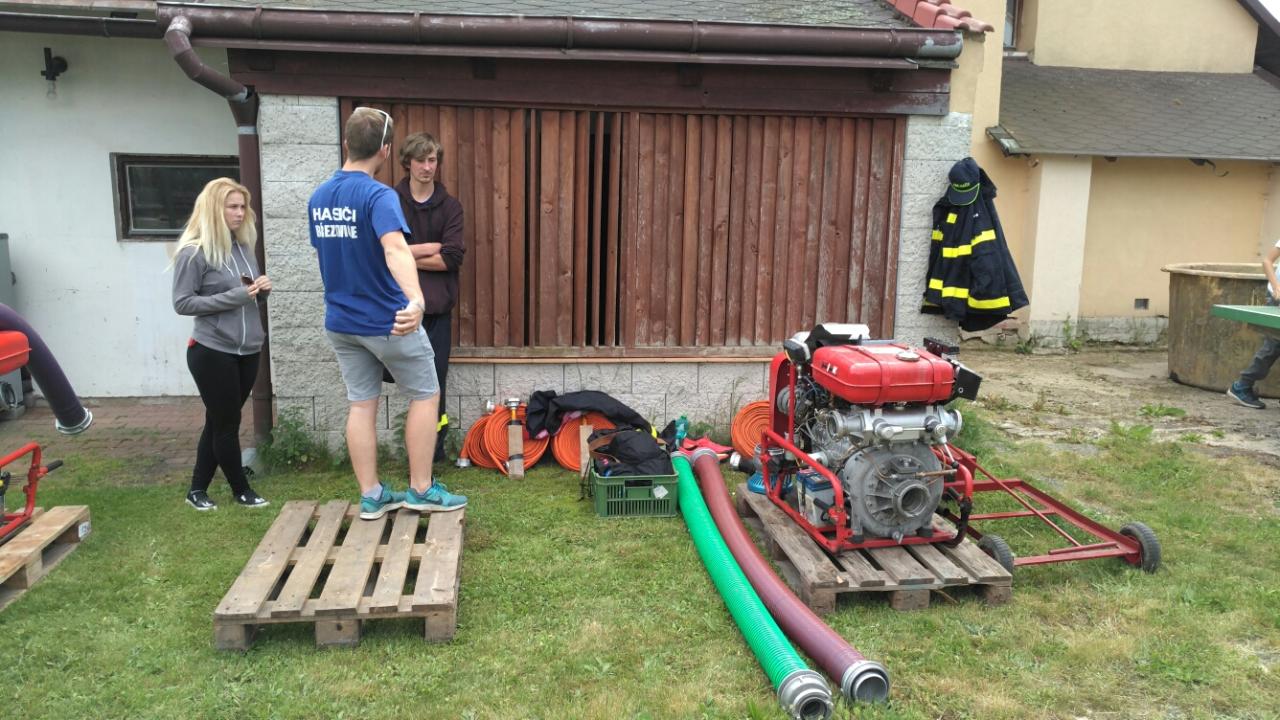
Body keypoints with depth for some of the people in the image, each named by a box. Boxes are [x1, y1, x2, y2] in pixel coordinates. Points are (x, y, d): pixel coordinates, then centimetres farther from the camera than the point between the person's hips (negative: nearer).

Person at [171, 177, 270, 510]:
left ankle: (198, 489, 27)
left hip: (247, 351, 7)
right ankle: (241, 490, 21)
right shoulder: (193, 252, -12)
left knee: (220, 422, 14)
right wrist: (234, 296, -20)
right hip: (212, 352, -7)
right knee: (225, 424, 5)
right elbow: (182, 303, -14)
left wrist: (261, 289, -4)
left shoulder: (243, 246, 8)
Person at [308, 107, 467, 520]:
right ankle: (421, 489, 13)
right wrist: (416, 301, -52)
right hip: (387, 322, -7)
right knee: (425, 396, 9)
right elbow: (395, 248, -37)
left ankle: (371, 497, 16)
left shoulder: (318, 197, 6)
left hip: (340, 322, 7)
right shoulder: (378, 196, -19)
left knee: (361, 404, 11)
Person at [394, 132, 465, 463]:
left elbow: (453, 258, -7)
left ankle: (432, 454, 15)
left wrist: (408, 255, -7)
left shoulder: (450, 206, 5)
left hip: (438, 304, 1)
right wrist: (433, 247, -9)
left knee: (435, 379, 3)